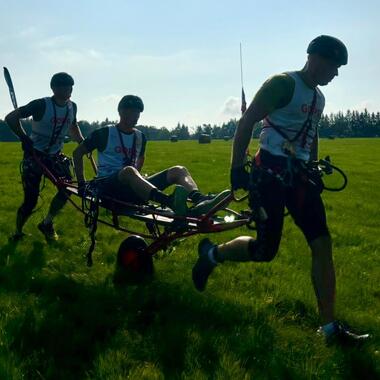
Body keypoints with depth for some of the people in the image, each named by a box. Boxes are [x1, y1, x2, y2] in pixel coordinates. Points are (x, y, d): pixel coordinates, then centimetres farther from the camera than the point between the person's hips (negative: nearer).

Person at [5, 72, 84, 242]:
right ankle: (17, 232, 18)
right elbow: (11, 118, -18)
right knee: (31, 200, -7)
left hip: (55, 155, 5)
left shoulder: (72, 107, 0)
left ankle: (47, 223, 6)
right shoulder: (41, 105, -18)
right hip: (34, 155, -5)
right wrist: (24, 138, -28)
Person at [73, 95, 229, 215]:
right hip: (108, 186, -5)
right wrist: (81, 184, 5)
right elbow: (78, 153, 7)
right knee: (129, 170, -42)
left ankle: (201, 201, -48)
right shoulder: (104, 133, 1)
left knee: (178, 170, -14)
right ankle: (172, 203, -69)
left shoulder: (140, 137, 16)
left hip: (130, 189, 6)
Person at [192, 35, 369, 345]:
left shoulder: (318, 97, 15)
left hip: (298, 174, 8)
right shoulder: (282, 84, -11)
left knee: (322, 244, -2)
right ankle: (211, 254, 23)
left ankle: (330, 327, 2)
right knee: (266, 250, -7)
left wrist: (314, 170, 22)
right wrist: (237, 169, -17)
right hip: (270, 173, -8)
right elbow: (247, 122, -14)